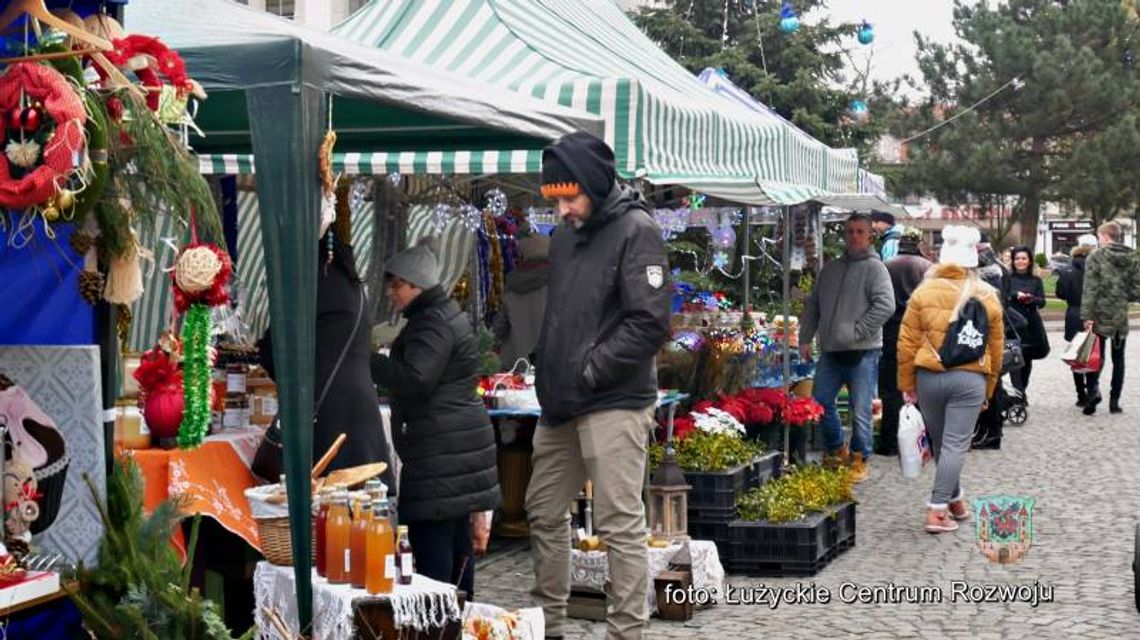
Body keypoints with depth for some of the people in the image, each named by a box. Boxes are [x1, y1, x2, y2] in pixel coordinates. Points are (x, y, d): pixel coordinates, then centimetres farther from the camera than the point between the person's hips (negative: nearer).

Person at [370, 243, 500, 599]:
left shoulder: (432, 323, -12)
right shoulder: (448, 316, 21)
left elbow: (414, 380, -23)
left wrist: (370, 362, -16)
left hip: (440, 454, -11)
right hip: (458, 449, 11)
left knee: (430, 540, -12)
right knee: (457, 541, 14)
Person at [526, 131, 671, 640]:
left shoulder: (635, 231, -9)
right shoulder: (565, 235, 14)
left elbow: (649, 324, -17)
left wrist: (587, 373, -15)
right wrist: (550, 379, 11)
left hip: (614, 404, -8)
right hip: (560, 405, 8)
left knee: (620, 526, -4)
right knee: (544, 513, 15)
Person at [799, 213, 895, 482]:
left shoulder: (874, 267, -5)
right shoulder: (830, 269, 16)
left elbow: (886, 305, -16)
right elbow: (812, 306, 21)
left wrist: (857, 332, -17)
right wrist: (805, 339, 12)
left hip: (862, 352, -6)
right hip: (830, 351, 6)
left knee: (861, 411, -1)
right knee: (820, 403, 8)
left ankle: (859, 460, 13)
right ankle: (838, 451, 26)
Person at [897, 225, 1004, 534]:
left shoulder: (923, 293, -2)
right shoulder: (987, 296, 2)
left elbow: (907, 343, -2)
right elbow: (996, 347, 8)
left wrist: (907, 385, 7)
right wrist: (988, 389, 17)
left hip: (929, 377, 1)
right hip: (970, 379, -1)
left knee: (939, 442, 16)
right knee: (955, 445, 0)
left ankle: (955, 500, 30)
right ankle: (937, 511, -5)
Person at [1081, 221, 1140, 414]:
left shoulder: (1096, 257, -8)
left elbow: (1090, 289, -13)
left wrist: (1087, 316, -12)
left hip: (1101, 315, -3)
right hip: (1121, 317, 3)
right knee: (1118, 358, 11)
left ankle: (1093, 388, -20)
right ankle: (1115, 401, 11)